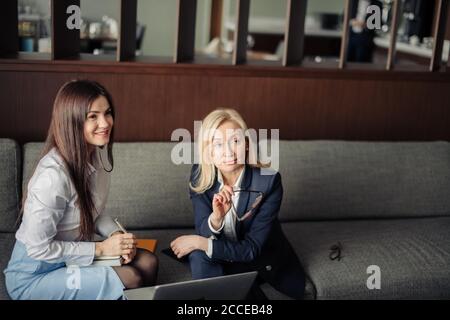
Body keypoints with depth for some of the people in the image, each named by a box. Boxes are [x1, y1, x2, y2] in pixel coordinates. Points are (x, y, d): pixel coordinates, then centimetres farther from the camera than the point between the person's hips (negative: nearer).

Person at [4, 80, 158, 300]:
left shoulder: (99, 153, -4)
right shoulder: (53, 174, -29)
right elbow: (38, 248, -24)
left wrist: (117, 235, -10)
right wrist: (101, 248, -19)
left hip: (72, 256, 8)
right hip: (33, 274, -7)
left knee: (147, 262, -8)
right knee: (130, 279, -20)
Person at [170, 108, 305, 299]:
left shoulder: (269, 181, -25)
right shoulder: (199, 176, -14)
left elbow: (252, 249, -23)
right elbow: (203, 233, -15)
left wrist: (199, 242, -26)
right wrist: (216, 217, -36)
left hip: (264, 262, -2)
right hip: (224, 257, 2)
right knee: (198, 257, -25)